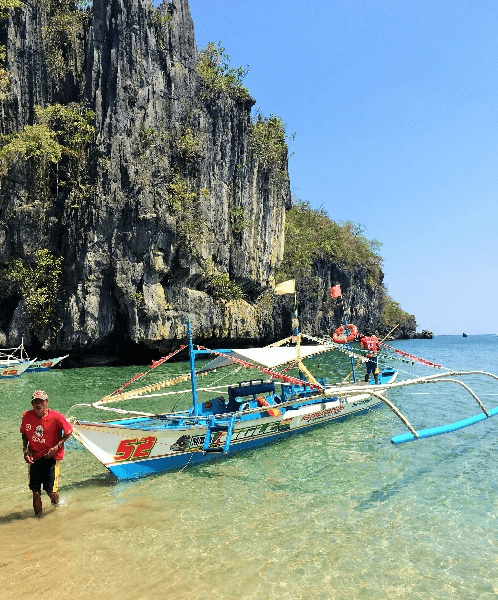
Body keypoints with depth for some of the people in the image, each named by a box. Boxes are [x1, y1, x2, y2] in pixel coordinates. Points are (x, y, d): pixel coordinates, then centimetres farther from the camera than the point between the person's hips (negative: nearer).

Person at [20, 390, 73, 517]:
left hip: (51, 456, -3)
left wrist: (57, 447, -13)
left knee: (50, 490, -4)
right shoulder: (27, 416, -6)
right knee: (35, 491, 1)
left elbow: (68, 432, -4)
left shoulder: (56, 417, -16)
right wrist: (26, 450, 0)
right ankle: (37, 515, 24)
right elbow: (24, 434, 12)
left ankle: (56, 502, 32)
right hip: (34, 457, 3)